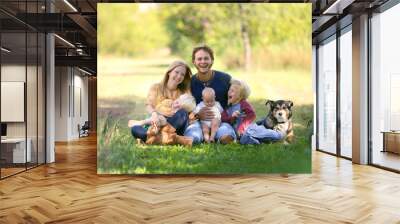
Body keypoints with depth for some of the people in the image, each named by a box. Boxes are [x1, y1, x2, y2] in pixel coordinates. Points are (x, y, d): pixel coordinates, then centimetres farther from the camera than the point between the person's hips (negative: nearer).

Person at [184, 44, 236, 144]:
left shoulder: (225, 79, 1)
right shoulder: (190, 82, 1)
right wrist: (197, 115, -16)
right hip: (198, 120, 0)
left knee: (227, 138, -31)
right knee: (192, 138, -31)